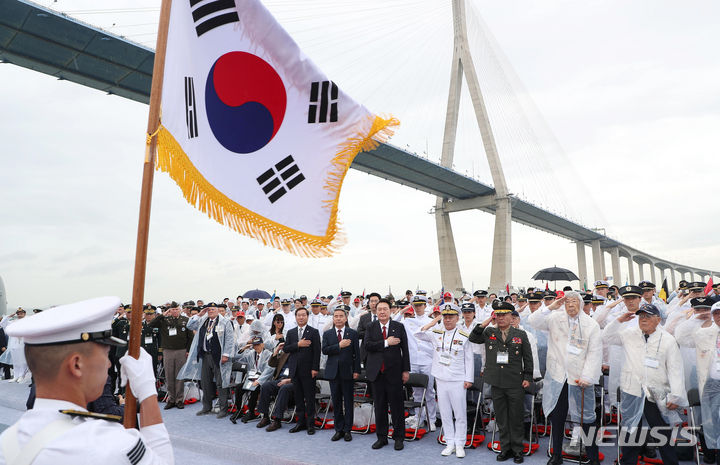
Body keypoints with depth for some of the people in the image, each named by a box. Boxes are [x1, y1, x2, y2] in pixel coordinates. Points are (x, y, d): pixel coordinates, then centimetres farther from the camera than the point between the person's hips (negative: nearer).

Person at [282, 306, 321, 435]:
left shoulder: (314, 332, -1)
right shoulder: (290, 333, 12)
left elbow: (317, 351, -5)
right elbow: (285, 348, 2)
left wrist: (315, 368, -12)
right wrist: (298, 344, -13)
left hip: (308, 370, -4)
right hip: (295, 370, 4)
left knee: (309, 398, 0)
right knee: (298, 397, 10)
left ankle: (310, 424, 9)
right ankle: (301, 422, 20)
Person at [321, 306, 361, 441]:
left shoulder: (353, 333, 3)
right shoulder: (327, 334, 7)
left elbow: (356, 353, 1)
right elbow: (324, 350, -7)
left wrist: (356, 370, -6)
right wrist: (339, 346, -18)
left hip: (348, 372, -1)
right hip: (333, 372, 2)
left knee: (348, 402, 4)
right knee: (336, 402, 8)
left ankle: (347, 430, 14)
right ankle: (338, 429, 18)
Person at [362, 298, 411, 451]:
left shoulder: (399, 327, 2)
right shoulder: (371, 327, 4)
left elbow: (405, 349, 2)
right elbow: (366, 345, -9)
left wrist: (406, 370, -2)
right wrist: (386, 343, -17)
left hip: (394, 373, -1)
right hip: (377, 373, 2)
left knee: (396, 405, 3)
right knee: (379, 406, 10)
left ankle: (399, 437, 18)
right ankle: (381, 437, 23)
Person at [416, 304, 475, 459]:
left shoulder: (464, 336, -3)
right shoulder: (436, 334, 5)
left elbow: (469, 360, 0)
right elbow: (418, 334, 1)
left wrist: (469, 379, -4)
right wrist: (433, 322, -6)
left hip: (458, 381, -3)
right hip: (441, 380, 3)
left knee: (460, 414, 2)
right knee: (445, 414, 10)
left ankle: (460, 444, 15)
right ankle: (450, 443, 21)